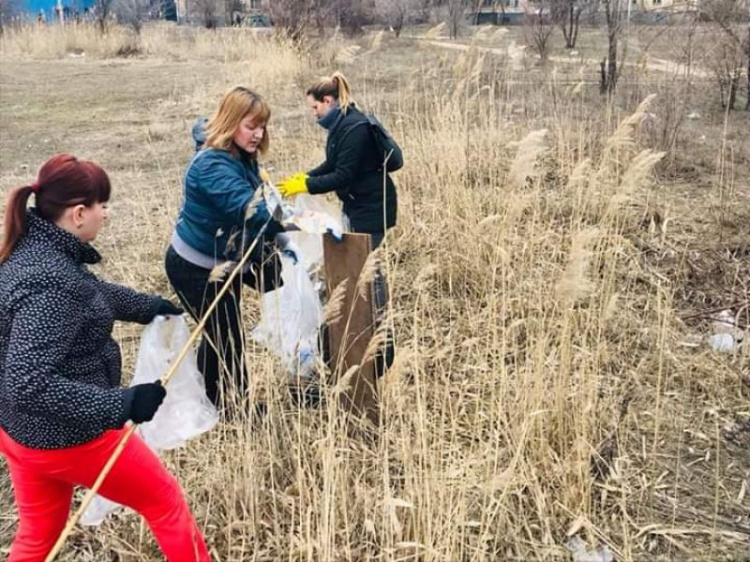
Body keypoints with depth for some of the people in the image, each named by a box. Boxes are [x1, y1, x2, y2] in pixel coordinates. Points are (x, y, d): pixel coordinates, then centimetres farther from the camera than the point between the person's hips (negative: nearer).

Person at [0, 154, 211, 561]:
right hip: (67, 436, -9)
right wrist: (121, 404, -34)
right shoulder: (50, 282, -31)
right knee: (165, 500, 14)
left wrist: (150, 306, 27)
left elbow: (93, 293, 18)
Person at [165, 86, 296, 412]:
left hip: (228, 260, 9)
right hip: (196, 269, -9)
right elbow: (250, 209, -45)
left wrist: (285, 243, 8)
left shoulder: (242, 158, 0)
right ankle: (223, 406, 24)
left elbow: (256, 206, 14)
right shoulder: (213, 165, -30)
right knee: (223, 337, 4)